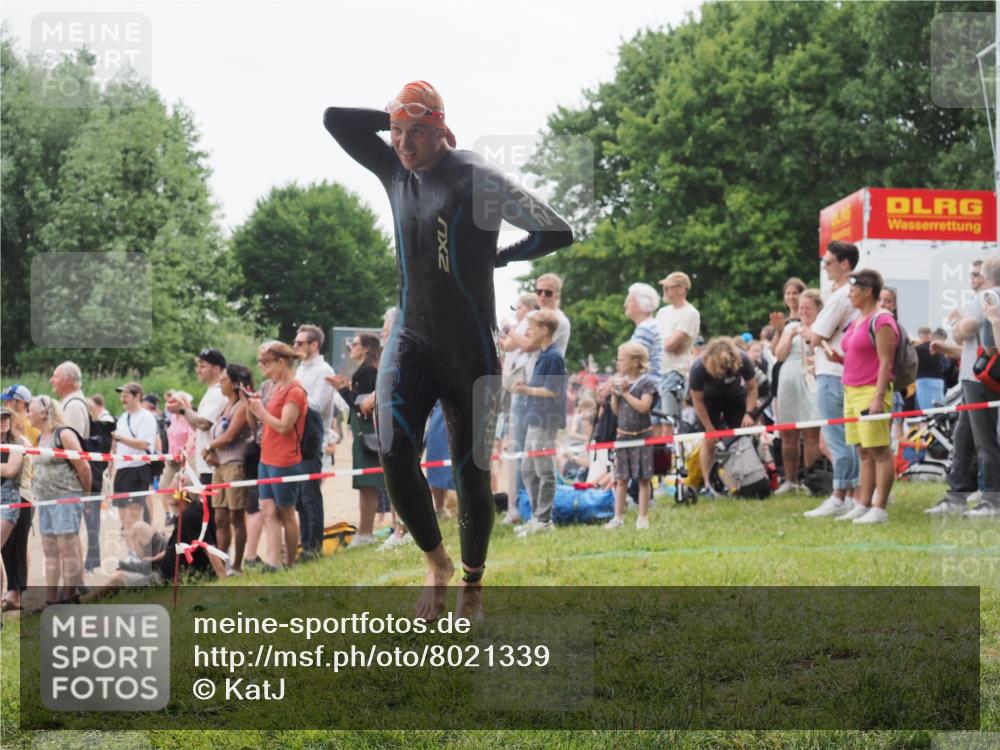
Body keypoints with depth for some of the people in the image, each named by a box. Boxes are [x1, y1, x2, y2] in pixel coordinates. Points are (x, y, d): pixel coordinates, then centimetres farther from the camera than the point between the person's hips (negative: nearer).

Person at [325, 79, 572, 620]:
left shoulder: (476, 179, -12)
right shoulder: (394, 170, 6)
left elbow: (557, 232, -13)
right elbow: (334, 119, 11)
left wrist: (497, 256, 0)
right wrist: (396, 119, 3)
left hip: (469, 348, -4)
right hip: (410, 339, 4)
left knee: (471, 472, 3)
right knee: (395, 455, -16)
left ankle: (472, 581, 24)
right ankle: (436, 564, 7)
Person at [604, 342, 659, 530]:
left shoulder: (647, 382, -8)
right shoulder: (621, 380, 7)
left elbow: (643, 407, -19)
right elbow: (616, 410, 11)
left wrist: (625, 393, -16)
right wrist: (614, 394, -6)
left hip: (642, 435, -5)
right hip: (623, 434, 5)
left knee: (643, 478, 1)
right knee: (621, 478, 6)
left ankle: (643, 518, 6)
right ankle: (618, 517, 10)